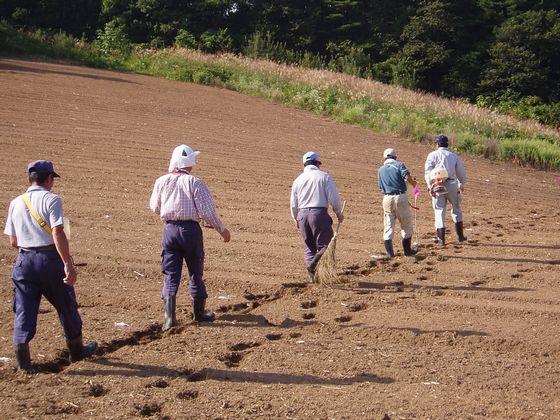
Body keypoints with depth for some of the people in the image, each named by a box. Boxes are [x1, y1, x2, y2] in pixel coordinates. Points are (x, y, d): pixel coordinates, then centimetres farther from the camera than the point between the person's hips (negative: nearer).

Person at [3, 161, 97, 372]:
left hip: (24, 260, 4)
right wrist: (68, 264, -20)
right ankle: (77, 350, 27)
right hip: (49, 258, -4)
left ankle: (22, 360, -4)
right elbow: (58, 233, -18)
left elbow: (13, 241, 10)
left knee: (24, 310, 5)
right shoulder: (51, 199, -7)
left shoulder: (16, 203, 10)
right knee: (66, 306, 13)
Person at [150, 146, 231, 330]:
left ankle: (169, 316, -6)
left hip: (170, 229, 2)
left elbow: (155, 208, 14)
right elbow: (208, 213, -12)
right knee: (196, 272, 14)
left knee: (170, 274, 6)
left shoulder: (162, 181, 2)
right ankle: (199, 313, 27)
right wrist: (222, 229, 1)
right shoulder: (195, 183, -10)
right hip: (190, 229, -2)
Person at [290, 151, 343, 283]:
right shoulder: (324, 176, 0)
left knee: (309, 246, 14)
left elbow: (293, 204, 16)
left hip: (302, 215, 4)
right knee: (325, 245, 0)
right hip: (319, 213, -4)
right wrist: (339, 213, 10)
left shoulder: (298, 180, 12)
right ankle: (313, 266, -24)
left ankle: (312, 276, 2)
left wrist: (296, 219, 31)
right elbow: (333, 198, -5)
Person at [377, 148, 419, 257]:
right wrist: (414, 183, 4)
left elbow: (381, 186, 13)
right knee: (406, 223, 12)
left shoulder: (381, 170, 11)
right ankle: (407, 250, 16)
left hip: (387, 198, 3)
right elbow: (407, 177, -15)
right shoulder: (399, 165, -1)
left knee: (388, 225, 9)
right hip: (400, 196, -3)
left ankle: (389, 252, 5)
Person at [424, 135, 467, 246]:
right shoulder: (454, 156, 11)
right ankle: (460, 236, 20)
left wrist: (430, 186, -11)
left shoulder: (433, 155, 3)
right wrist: (462, 185, 29)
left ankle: (441, 239, 2)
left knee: (439, 211, 3)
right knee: (456, 209, 17)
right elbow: (462, 173, 14)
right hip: (452, 185, 2)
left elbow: (428, 172, -8)